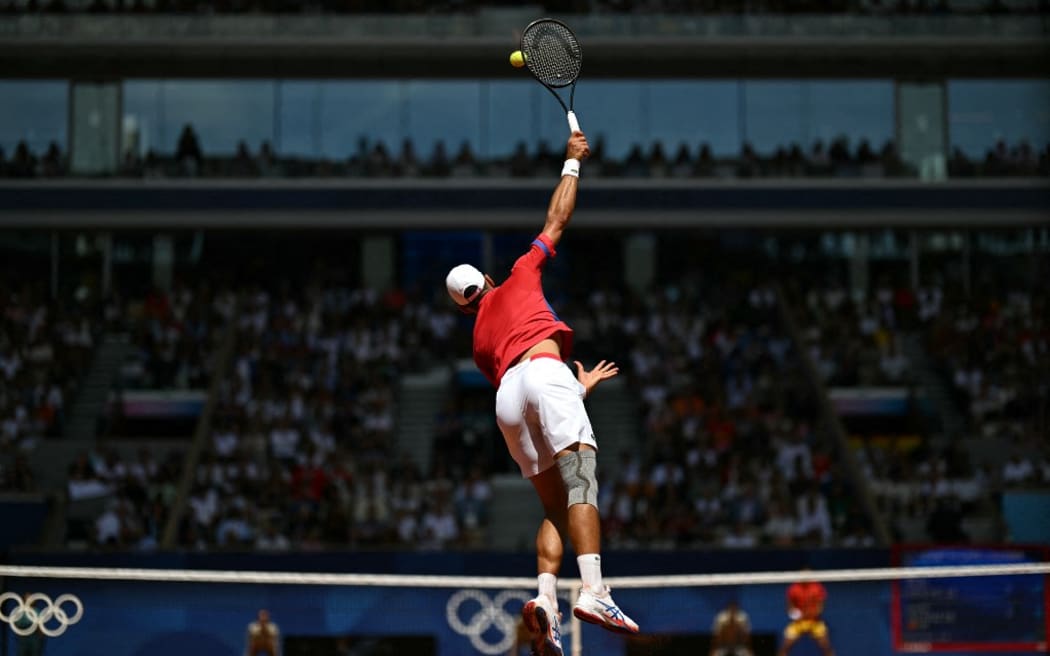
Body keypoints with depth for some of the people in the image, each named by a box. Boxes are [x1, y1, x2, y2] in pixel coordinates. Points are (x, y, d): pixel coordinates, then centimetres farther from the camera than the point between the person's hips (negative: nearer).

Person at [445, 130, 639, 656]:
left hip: (509, 397, 5)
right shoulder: (518, 279, 27)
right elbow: (557, 220, 27)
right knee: (581, 484, -20)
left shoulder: (479, 343, 35)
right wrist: (572, 162, 38)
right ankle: (593, 592, -41)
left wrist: (579, 388, 44)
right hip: (544, 370, -5)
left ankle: (545, 598, -20)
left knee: (555, 509, 5)